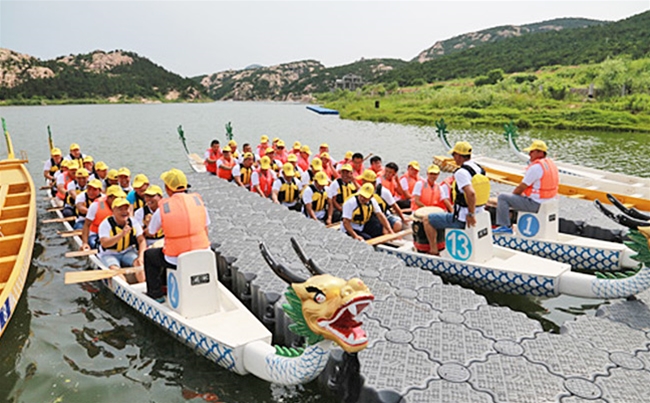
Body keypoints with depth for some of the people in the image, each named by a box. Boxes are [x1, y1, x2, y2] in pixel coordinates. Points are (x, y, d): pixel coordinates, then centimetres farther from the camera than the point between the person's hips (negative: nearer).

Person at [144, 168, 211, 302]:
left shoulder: (162, 209, -10)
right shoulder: (198, 200, -2)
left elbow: (150, 232, 9)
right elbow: (205, 230, 8)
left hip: (177, 260, -4)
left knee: (149, 254, 25)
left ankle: (156, 294, 28)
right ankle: (164, 282, 49)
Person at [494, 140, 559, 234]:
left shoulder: (536, 167, -20)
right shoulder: (551, 163, 10)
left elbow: (522, 187, -15)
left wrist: (513, 194, 4)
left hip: (535, 204, -10)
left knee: (502, 197, -7)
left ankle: (505, 226, -5)